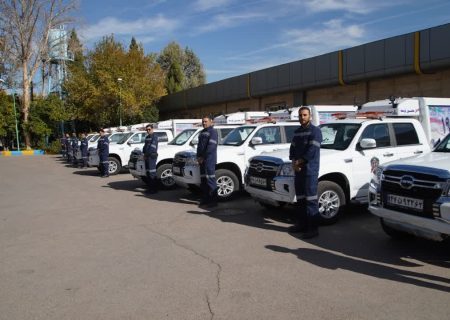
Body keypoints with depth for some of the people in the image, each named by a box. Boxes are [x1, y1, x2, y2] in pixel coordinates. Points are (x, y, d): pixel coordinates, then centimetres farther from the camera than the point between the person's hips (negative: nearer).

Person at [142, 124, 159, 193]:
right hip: (146, 157, 9)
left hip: (152, 156, -9)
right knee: (147, 173, 8)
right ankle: (150, 188, 14)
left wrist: (147, 154, -13)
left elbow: (152, 147, -14)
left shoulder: (154, 137, -6)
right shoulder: (147, 137, 22)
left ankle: (154, 189, -10)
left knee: (152, 173, -12)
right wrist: (144, 154, 10)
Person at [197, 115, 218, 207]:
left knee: (210, 179, -9)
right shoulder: (202, 132, 22)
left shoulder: (213, 132, -5)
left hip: (209, 160, -9)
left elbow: (211, 147, -14)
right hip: (202, 160, 9)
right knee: (203, 180, 9)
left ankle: (213, 200, -7)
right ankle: (205, 199, 16)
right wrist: (198, 157, 8)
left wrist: (203, 157, -14)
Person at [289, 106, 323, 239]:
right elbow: (293, 148, 15)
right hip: (298, 169, 8)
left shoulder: (315, 131, -6)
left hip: (310, 169, -8)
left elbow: (312, 150, -15)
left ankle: (313, 228, -6)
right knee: (300, 198, 13)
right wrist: (293, 162, -3)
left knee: (310, 199, -8)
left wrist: (299, 162, -10)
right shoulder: (297, 132, 18)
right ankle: (301, 224, 23)